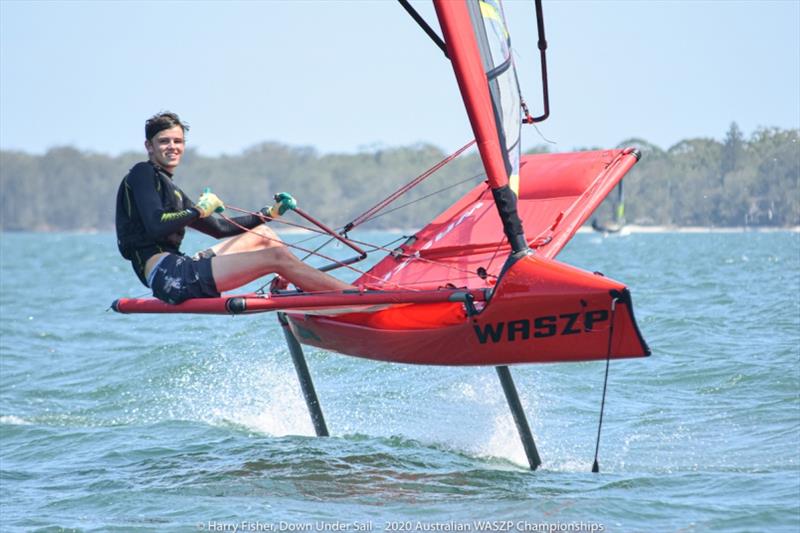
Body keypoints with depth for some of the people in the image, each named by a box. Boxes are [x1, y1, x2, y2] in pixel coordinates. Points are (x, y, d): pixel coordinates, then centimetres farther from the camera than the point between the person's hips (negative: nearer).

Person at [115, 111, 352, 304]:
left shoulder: (170, 190, 25)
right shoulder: (142, 173, -1)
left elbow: (220, 228, 28)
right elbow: (155, 227, -17)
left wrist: (271, 212, 25)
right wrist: (198, 210, -5)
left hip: (177, 274, 10)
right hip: (168, 276, -10)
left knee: (263, 234, 20)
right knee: (276, 256, -12)